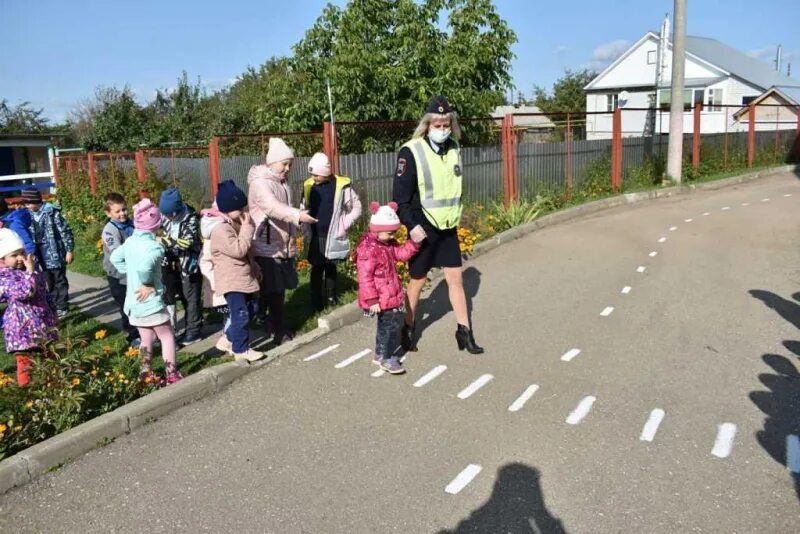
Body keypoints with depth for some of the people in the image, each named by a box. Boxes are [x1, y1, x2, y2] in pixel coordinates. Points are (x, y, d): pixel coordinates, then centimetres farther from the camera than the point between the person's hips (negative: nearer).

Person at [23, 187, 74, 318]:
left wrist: (69, 250, -13)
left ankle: (62, 306, 14)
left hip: (55, 253, -6)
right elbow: (30, 235, 15)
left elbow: (65, 231, -12)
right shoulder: (29, 215, 4)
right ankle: (53, 305, 28)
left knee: (59, 280, 4)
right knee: (49, 282, 16)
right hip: (43, 256, 6)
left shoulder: (51, 212, -14)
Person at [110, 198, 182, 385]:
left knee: (146, 339, 19)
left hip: (133, 302, 7)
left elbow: (115, 258, 18)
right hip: (151, 302, -7)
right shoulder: (154, 247, -22)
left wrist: (130, 274, 13)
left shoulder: (130, 241, 4)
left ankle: (146, 373, 25)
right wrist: (148, 284, -22)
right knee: (167, 336, 6)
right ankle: (172, 375, 7)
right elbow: (144, 267, -39)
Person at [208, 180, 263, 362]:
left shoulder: (238, 225, 14)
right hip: (231, 281, -10)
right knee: (240, 315, -9)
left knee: (247, 311, 16)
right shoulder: (221, 231, -18)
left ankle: (229, 339, 34)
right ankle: (241, 350, 2)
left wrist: (254, 265, 13)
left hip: (244, 277, 10)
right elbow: (239, 250, -25)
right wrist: (247, 228, -20)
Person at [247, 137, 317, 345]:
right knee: (272, 291, -1)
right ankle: (278, 330, 10)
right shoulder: (259, 182, -14)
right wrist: (297, 215, -44)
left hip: (284, 246, 8)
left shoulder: (283, 183, 15)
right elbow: (272, 207, -31)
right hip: (267, 247, -8)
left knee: (280, 289, 14)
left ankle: (276, 326, 28)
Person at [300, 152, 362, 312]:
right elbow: (303, 209, 13)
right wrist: (306, 231, 5)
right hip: (315, 237, 2)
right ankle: (316, 303, 9)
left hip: (333, 237, -2)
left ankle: (331, 298, 24)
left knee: (331, 268, 11)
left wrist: (343, 226, -8)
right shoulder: (308, 185, 1)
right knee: (317, 269, 4)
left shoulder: (342, 186, -9)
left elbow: (356, 208, -1)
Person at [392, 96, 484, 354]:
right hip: (423, 228, -5)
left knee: (456, 278, 6)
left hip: (448, 227, 5)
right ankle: (408, 329, 26)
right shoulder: (411, 152, -14)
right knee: (417, 281, 8)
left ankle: (464, 331, 16)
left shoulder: (454, 148, 4)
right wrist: (412, 225, -20)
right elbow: (400, 195, -14)